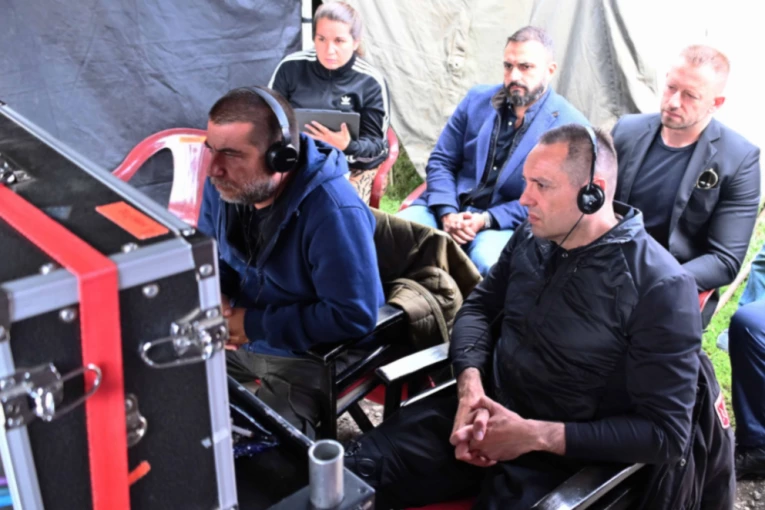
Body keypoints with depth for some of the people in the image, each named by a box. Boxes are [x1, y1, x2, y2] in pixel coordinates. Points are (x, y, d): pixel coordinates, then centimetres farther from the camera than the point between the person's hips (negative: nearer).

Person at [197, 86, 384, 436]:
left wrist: (256, 325, -25)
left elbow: (354, 317, -30)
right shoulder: (225, 184, -9)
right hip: (236, 332, 7)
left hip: (305, 355, -7)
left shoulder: (334, 213, -33)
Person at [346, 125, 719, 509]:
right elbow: (480, 307, 11)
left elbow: (667, 434, -17)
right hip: (486, 415, 5)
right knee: (356, 472, -12)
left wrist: (536, 436, -21)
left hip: (566, 459, -4)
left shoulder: (660, 289, -17)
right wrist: (470, 384, -11)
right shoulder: (532, 236, 3)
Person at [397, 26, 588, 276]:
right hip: (449, 207, 4)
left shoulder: (570, 126, -4)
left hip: (506, 224, -3)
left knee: (485, 261, -36)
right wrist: (447, 214, -10)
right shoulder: (477, 99, 8)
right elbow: (440, 161, 8)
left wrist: (486, 220, -17)